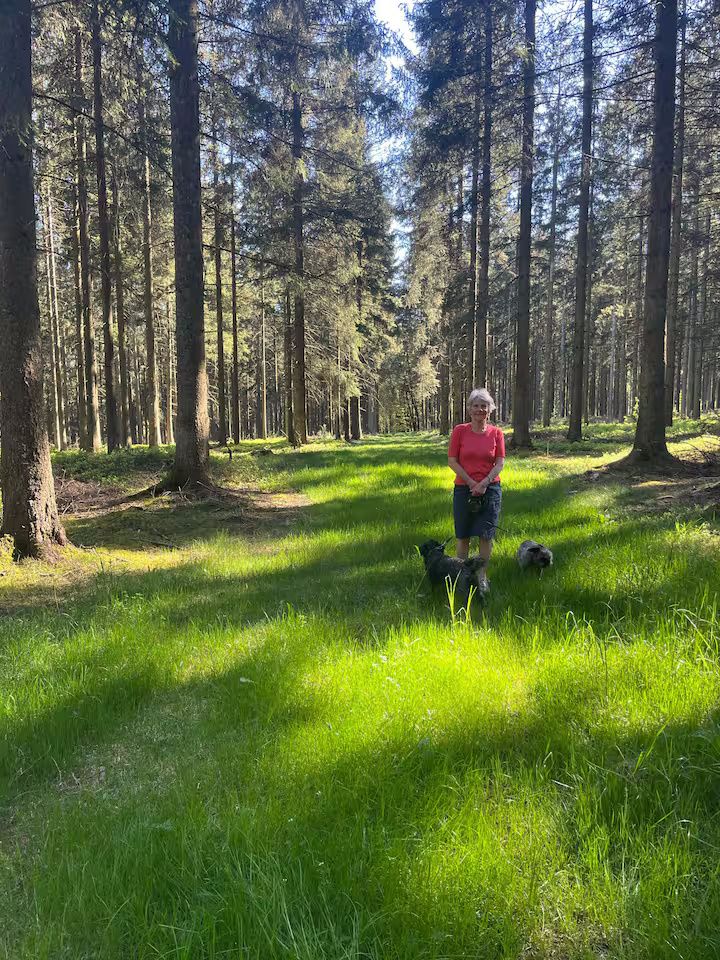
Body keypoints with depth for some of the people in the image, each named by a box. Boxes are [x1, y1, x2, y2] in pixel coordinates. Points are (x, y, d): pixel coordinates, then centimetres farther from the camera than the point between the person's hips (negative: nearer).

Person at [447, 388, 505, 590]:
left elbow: (500, 462, -1)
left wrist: (484, 483, -14)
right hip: (463, 488, 0)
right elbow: (452, 461, -4)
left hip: (490, 488, 0)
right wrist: (471, 482, -10)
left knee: (486, 535, 2)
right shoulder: (460, 430, -2)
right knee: (463, 535, 7)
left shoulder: (496, 433, 2)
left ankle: (483, 575, 14)